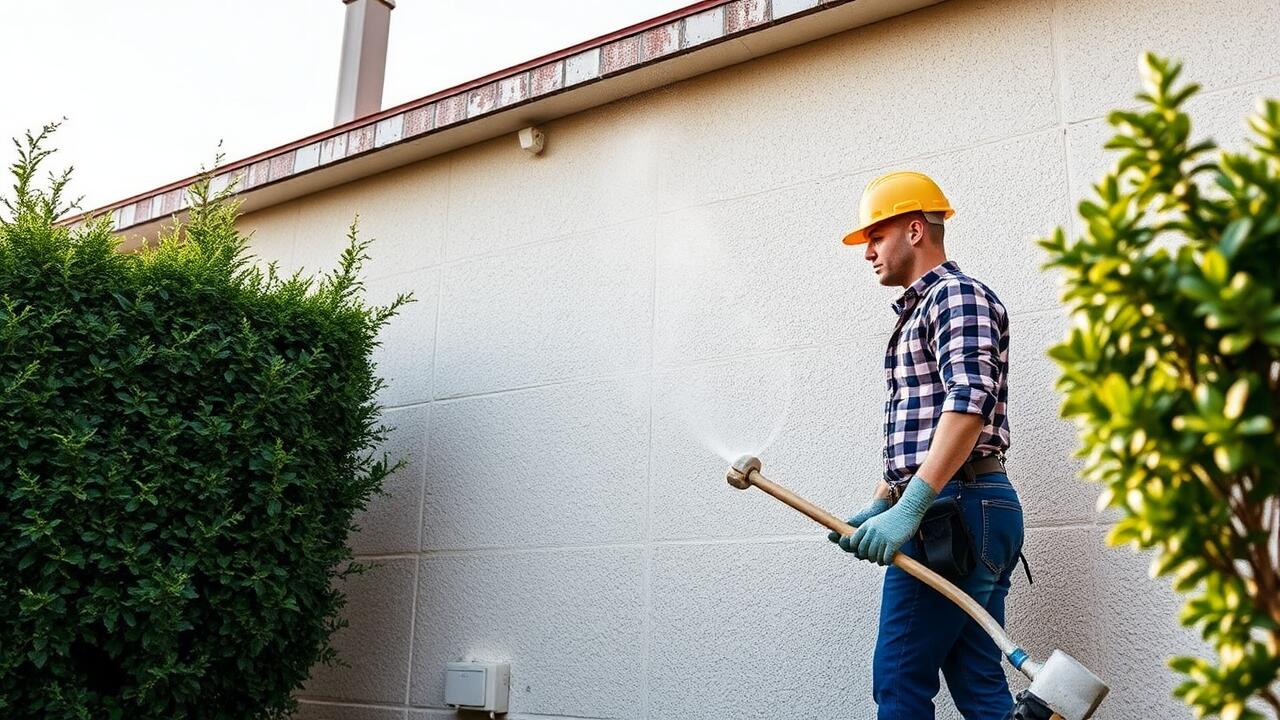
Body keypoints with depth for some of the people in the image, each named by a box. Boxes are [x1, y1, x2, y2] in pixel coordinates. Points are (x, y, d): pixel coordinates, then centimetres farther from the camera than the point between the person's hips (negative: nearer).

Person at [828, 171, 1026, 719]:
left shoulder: (958, 295, -5)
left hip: (953, 510, -10)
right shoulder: (918, 314, 25)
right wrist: (877, 508, 17)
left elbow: (968, 406, -21)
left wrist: (909, 508, -27)